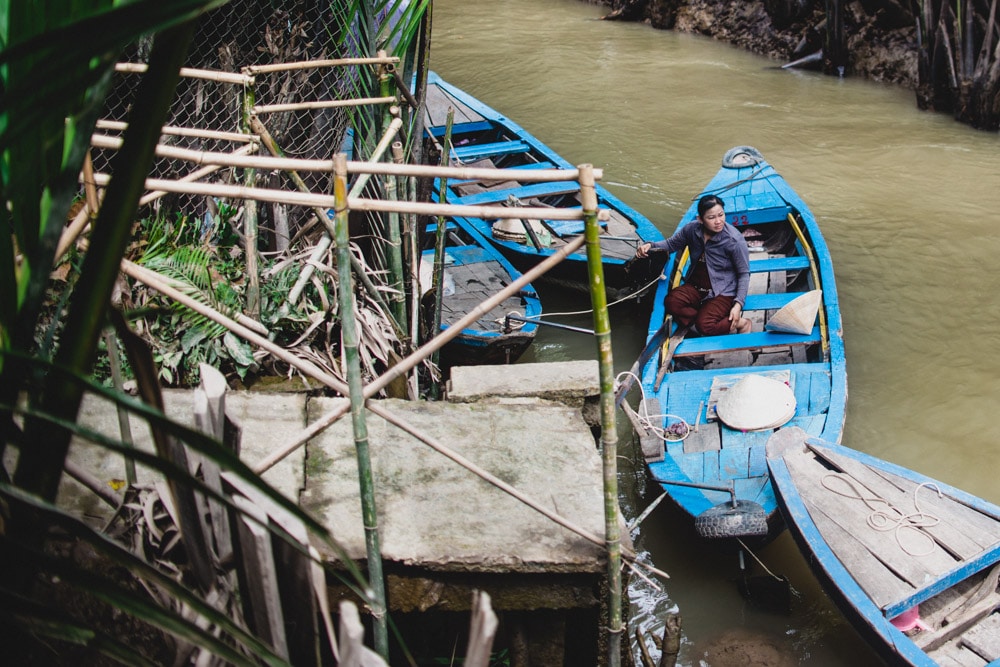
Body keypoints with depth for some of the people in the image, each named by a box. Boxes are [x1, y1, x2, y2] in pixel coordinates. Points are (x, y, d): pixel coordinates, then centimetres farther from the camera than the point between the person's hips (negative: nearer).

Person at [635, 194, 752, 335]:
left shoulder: (735, 240, -18)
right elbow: (672, 244, 12)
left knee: (704, 326, -28)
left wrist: (738, 304, -19)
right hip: (696, 286, 6)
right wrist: (650, 246, -9)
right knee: (672, 301, -25)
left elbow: (744, 274, -9)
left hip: (723, 292, -5)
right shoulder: (692, 229, -6)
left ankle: (741, 323, 1)